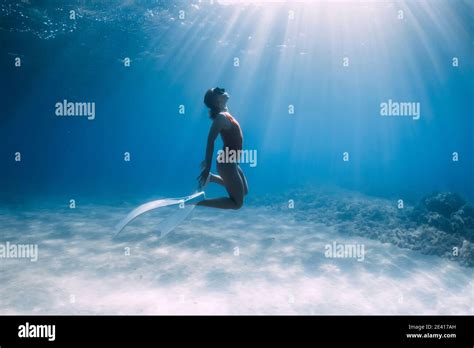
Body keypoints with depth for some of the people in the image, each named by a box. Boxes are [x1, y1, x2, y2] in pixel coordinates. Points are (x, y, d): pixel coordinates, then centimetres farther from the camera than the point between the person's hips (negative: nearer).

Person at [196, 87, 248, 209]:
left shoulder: (225, 115, 9)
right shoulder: (221, 116, -19)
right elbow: (210, 141, -24)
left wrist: (208, 160, 21)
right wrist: (207, 169, -26)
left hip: (231, 162, 9)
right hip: (227, 163, -9)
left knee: (244, 191, 26)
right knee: (237, 202, -4)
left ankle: (210, 177, 24)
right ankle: (196, 202, -9)